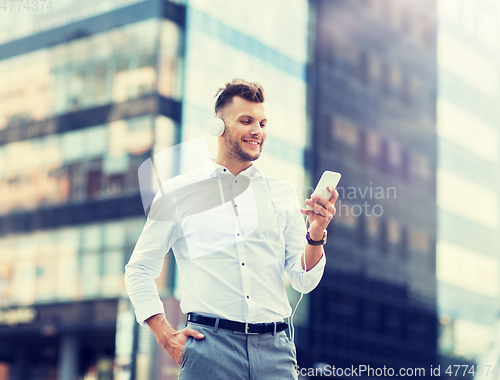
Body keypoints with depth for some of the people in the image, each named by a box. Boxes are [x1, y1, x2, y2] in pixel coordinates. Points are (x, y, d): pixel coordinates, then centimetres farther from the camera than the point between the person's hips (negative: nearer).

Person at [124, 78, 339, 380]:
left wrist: (316, 234, -9)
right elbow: (139, 270, 8)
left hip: (275, 347, 2)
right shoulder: (179, 192, 6)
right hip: (210, 346, -2)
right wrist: (166, 337, -2)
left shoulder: (281, 192, 12)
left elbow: (304, 281, 10)